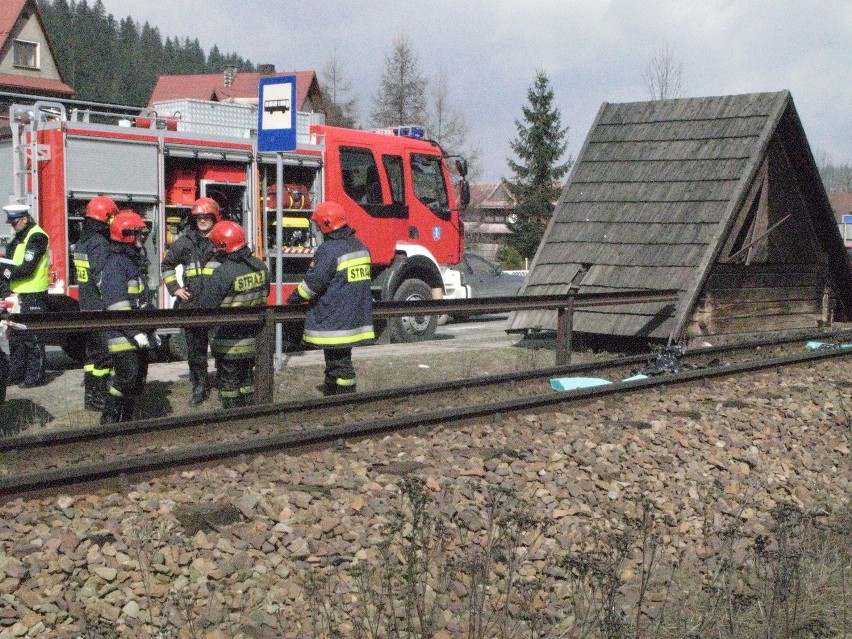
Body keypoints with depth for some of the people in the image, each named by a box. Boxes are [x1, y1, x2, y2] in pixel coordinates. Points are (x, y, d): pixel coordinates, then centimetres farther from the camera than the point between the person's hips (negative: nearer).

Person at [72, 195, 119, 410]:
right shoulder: (100, 244, -16)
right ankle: (100, 398, 0)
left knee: (92, 352, 16)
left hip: (86, 306, 9)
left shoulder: (81, 243, 12)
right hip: (102, 310, -9)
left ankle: (89, 397, 22)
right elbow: (101, 278, -23)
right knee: (104, 355, -3)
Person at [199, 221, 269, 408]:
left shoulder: (223, 274, -23)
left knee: (228, 381, 8)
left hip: (229, 342, -6)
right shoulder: (260, 267, -3)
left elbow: (207, 308, -20)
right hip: (252, 338, 6)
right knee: (247, 378, 21)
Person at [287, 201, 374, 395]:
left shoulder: (329, 250, -18)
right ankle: (330, 390, 31)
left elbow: (314, 282, -16)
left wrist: (294, 298, -1)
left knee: (339, 362, -3)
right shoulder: (360, 246, 10)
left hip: (334, 319, -9)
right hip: (355, 318, 9)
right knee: (339, 358, 19)